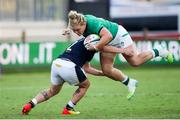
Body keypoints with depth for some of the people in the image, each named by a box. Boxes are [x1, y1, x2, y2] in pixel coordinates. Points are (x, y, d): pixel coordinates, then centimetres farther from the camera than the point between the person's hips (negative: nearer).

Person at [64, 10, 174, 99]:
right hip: (108, 44, 8)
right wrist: (69, 29, -6)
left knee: (135, 61, -10)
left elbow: (108, 36, -53)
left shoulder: (93, 24, -41)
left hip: (118, 35, -8)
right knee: (107, 70, -2)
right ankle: (130, 83, 18)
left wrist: (96, 47, -51)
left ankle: (159, 52, 16)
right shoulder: (82, 19, -17)